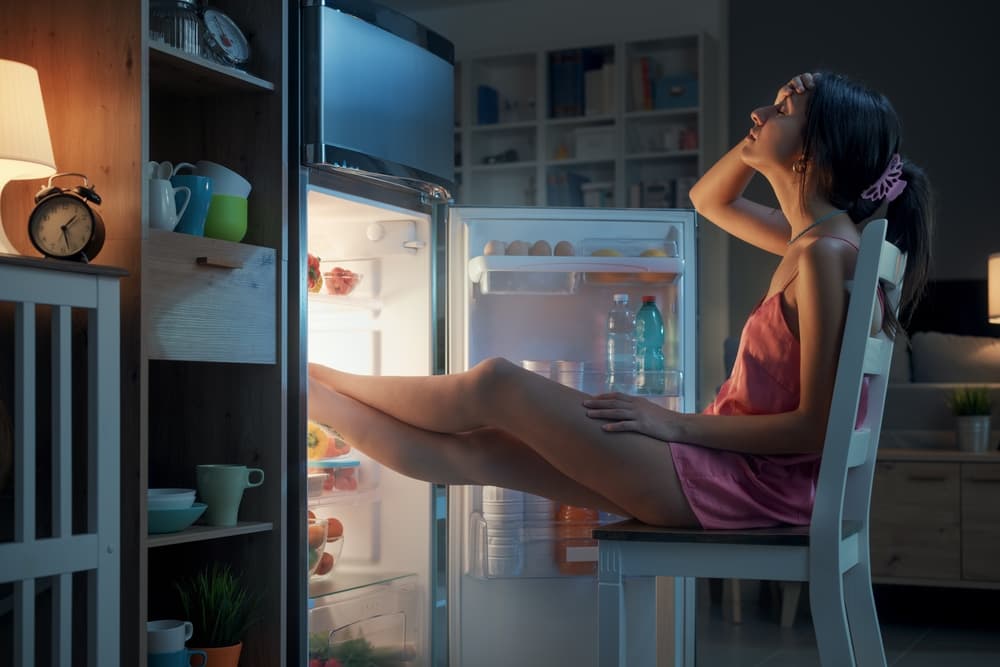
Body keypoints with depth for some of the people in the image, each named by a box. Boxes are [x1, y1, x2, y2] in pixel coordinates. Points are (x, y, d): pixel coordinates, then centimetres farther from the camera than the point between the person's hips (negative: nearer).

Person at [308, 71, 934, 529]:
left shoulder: (826, 253, -17)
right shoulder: (810, 238, 11)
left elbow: (815, 426, -20)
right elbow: (707, 198, 28)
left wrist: (676, 423, -13)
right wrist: (763, 137, 10)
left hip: (751, 484, -9)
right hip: (730, 466, 9)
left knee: (493, 386, -7)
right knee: (470, 450, 4)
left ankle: (312, 377, 12)